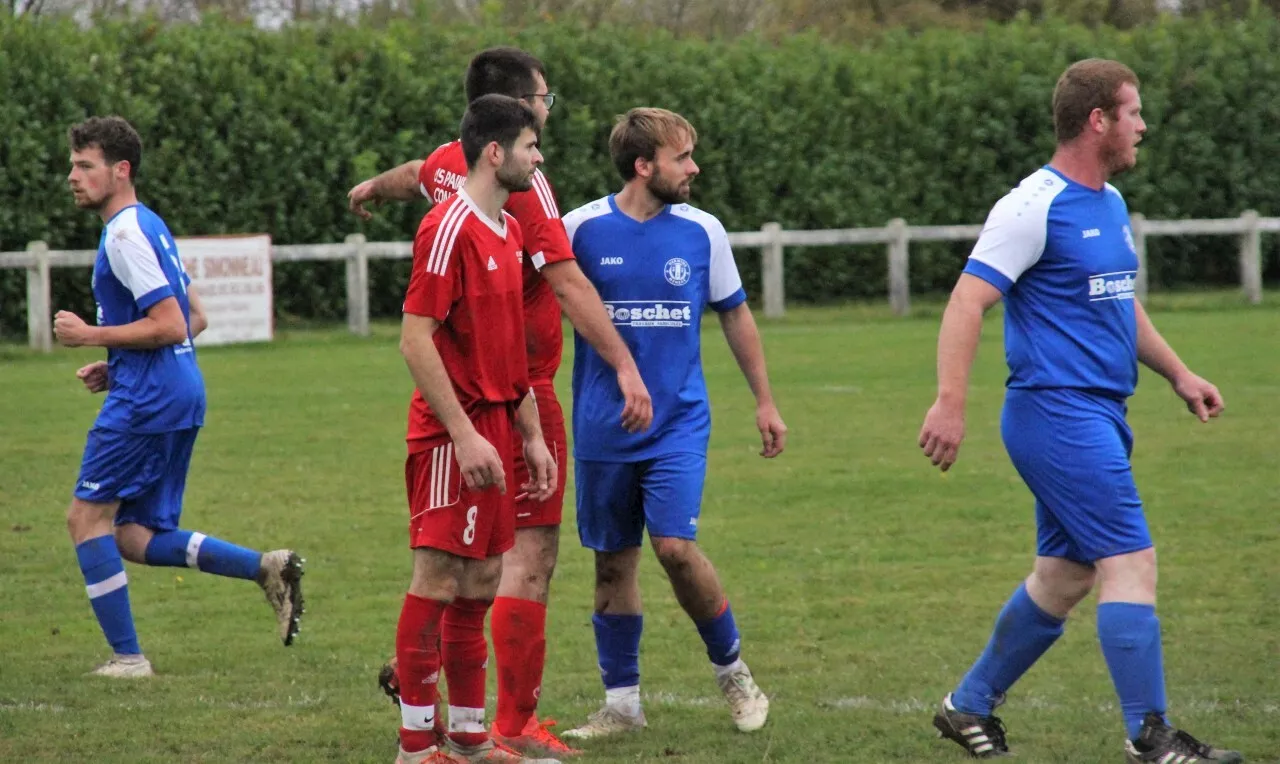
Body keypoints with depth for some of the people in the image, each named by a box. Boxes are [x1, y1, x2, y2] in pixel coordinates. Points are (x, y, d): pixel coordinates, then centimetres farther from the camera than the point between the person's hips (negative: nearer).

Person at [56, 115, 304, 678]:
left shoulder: (126, 234, -14)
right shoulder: (149, 226, 18)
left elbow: (169, 324, -20)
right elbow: (195, 319, 24)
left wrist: (90, 336, -13)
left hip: (146, 400, -10)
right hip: (180, 395, 10)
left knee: (87, 516, -3)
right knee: (135, 536, 10)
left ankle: (125, 655, -2)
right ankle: (267, 568, 2)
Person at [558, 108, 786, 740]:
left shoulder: (701, 232, 0)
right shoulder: (581, 229, -6)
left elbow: (734, 315, 12)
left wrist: (764, 402, 14)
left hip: (679, 422, 0)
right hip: (602, 427, 0)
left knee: (675, 546, -14)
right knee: (613, 562, 6)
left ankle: (732, 670, 8)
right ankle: (621, 704, 18)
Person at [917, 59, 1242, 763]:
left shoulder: (1110, 204, 16)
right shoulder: (1035, 206, -13)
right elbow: (967, 301, -18)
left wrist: (1176, 372, 24)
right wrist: (950, 403, -25)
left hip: (1098, 416, 10)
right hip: (1056, 410, -10)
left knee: (1064, 575, 12)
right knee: (1131, 560, -12)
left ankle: (970, 706, 24)